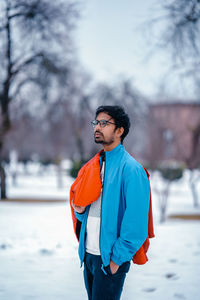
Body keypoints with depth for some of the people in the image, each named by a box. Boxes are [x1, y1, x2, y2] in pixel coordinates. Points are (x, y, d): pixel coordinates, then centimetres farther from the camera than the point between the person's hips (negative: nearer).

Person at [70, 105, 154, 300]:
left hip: (111, 259, -7)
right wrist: (80, 211, -4)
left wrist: (117, 259, -16)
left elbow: (136, 222, -16)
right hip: (88, 255, 7)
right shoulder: (91, 167, 11)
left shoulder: (131, 169, -12)